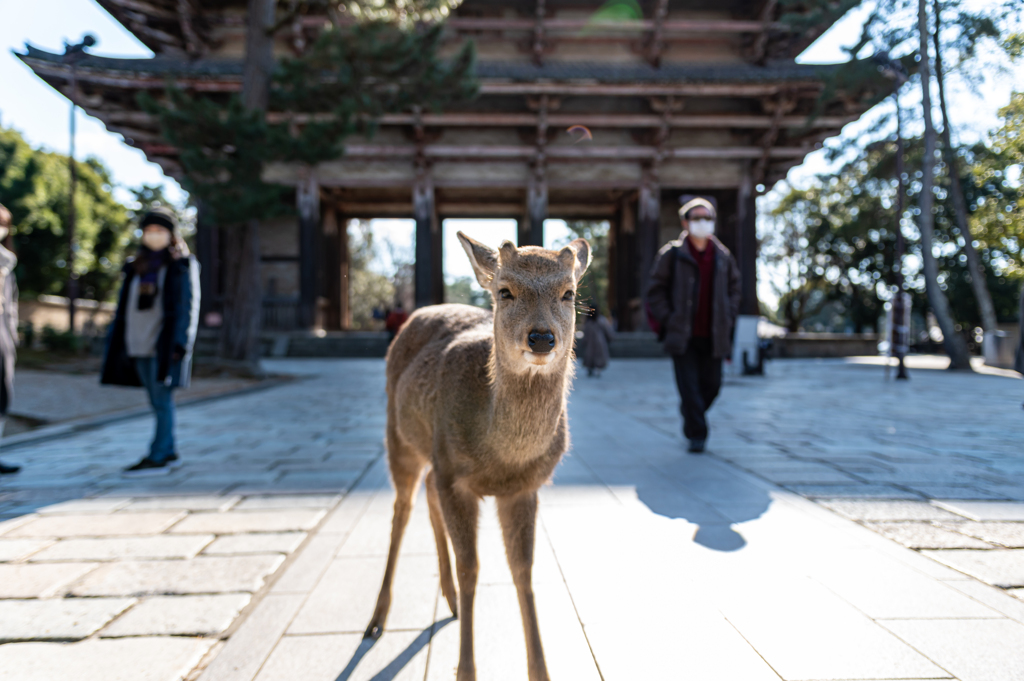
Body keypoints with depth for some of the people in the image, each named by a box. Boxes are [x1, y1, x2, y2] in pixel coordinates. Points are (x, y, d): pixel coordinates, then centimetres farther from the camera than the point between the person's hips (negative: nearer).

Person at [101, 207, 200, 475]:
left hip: (165, 343, -6)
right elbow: (125, 307, 16)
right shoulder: (137, 266, 15)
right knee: (158, 401, 11)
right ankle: (169, 452, 20)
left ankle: (157, 458, -1)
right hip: (139, 343, 6)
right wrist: (116, 341, 11)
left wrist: (177, 343, -16)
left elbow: (186, 306, -9)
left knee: (162, 399, -4)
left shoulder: (181, 266, -3)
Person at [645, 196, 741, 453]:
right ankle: (696, 435, 2)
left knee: (712, 384, 9)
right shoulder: (672, 254, -2)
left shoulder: (723, 256, 10)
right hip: (682, 335, -4)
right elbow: (655, 290, 0)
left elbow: (734, 288, 21)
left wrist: (728, 318, 9)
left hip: (713, 336, 4)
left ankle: (690, 417, 36)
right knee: (689, 386, -6)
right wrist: (668, 320, -9)